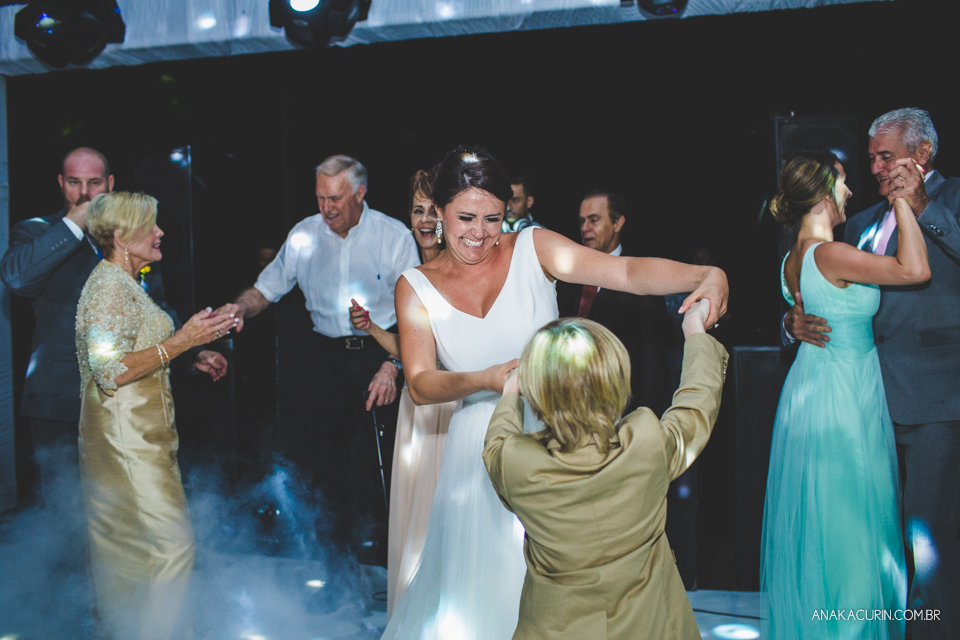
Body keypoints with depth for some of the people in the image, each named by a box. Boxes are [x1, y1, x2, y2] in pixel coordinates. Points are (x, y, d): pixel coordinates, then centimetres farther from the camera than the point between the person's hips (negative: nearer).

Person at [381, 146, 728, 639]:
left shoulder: (533, 248, -5)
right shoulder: (416, 287, 0)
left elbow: (628, 272, -15)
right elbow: (420, 385, -5)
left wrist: (706, 275, -32)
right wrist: (485, 381, -23)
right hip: (481, 445, 1)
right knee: (481, 582, 7)